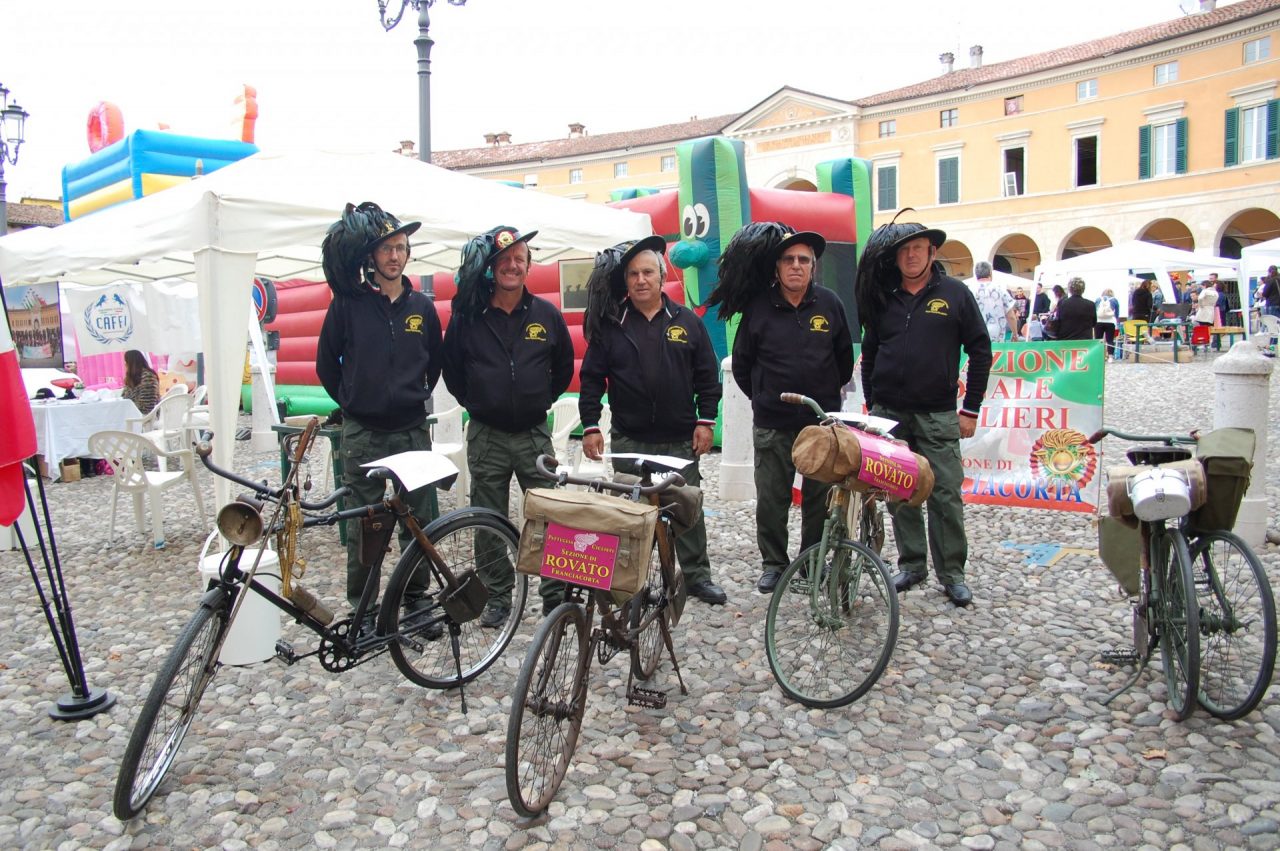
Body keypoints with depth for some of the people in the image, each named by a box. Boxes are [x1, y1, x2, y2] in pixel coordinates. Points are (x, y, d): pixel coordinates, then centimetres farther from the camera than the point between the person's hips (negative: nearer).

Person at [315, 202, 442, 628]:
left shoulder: (422, 306, 4)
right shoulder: (348, 302, -4)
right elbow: (326, 362, 7)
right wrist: (351, 401, 9)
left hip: (412, 430, 2)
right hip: (362, 433, -2)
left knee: (418, 520, 8)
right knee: (362, 525, 5)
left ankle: (417, 597, 21)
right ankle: (362, 606, 17)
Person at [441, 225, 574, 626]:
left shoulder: (547, 315, 1)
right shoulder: (467, 315, -2)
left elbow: (564, 367, 14)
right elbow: (452, 369, 11)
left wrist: (543, 400, 10)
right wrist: (474, 402, 8)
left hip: (534, 434, 0)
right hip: (486, 435, 0)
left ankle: (556, 596, 14)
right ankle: (497, 597, 21)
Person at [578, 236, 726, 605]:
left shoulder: (687, 322, 5)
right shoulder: (610, 325, 2)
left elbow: (708, 375, 7)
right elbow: (592, 378, 3)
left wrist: (706, 421, 0)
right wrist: (590, 426, -3)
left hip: (680, 438, 1)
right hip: (628, 439, -1)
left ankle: (697, 575, 22)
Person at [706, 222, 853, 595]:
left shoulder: (829, 304, 0)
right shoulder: (759, 308, -2)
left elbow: (844, 355, 13)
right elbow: (742, 362, 10)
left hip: (822, 421, 1)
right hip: (772, 424, -1)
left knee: (819, 498, 9)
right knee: (771, 499, 5)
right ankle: (773, 564, 20)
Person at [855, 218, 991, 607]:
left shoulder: (954, 293, 1)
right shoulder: (883, 298, 9)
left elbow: (980, 351, 2)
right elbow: (869, 353, 16)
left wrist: (970, 409, -1)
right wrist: (872, 405, 10)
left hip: (938, 415, -3)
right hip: (889, 414, 3)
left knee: (946, 495, -2)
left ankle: (952, 573, 11)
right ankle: (911, 564, 21)